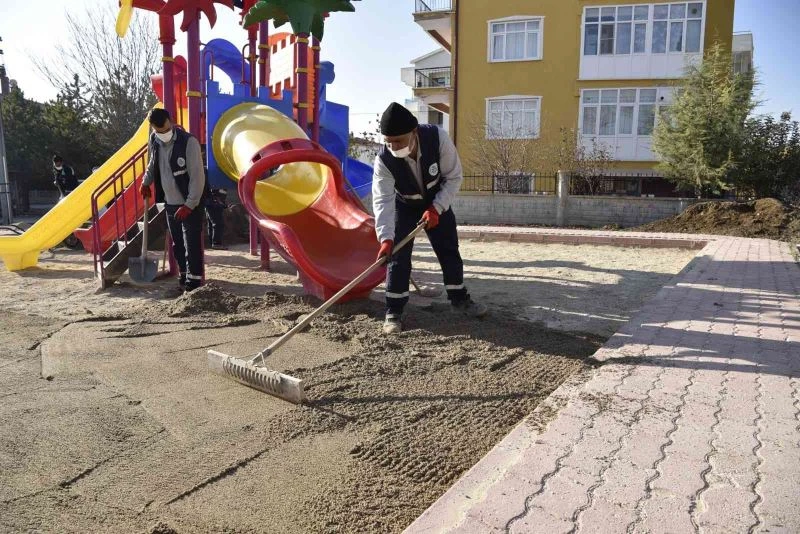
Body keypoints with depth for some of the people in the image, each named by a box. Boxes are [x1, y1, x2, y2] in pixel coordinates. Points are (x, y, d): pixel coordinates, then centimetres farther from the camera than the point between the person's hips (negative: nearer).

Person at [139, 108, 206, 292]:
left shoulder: (189, 142, -18)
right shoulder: (153, 141, 2)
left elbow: (197, 176, -19)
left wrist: (189, 205, -22)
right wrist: (146, 183, 18)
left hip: (190, 204, -6)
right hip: (170, 203, 6)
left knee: (192, 243, -6)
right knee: (177, 243, 13)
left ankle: (194, 280, 1)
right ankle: (184, 274, 27)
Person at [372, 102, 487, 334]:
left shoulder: (438, 137, -32)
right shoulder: (384, 160, -33)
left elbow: (454, 177, -21)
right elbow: (383, 201, -38)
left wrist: (436, 208, -29)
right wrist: (386, 237, -52)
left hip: (436, 202, 2)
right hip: (404, 206, -1)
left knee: (449, 250, 7)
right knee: (398, 255, -10)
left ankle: (459, 298, 24)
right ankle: (393, 311, -1)